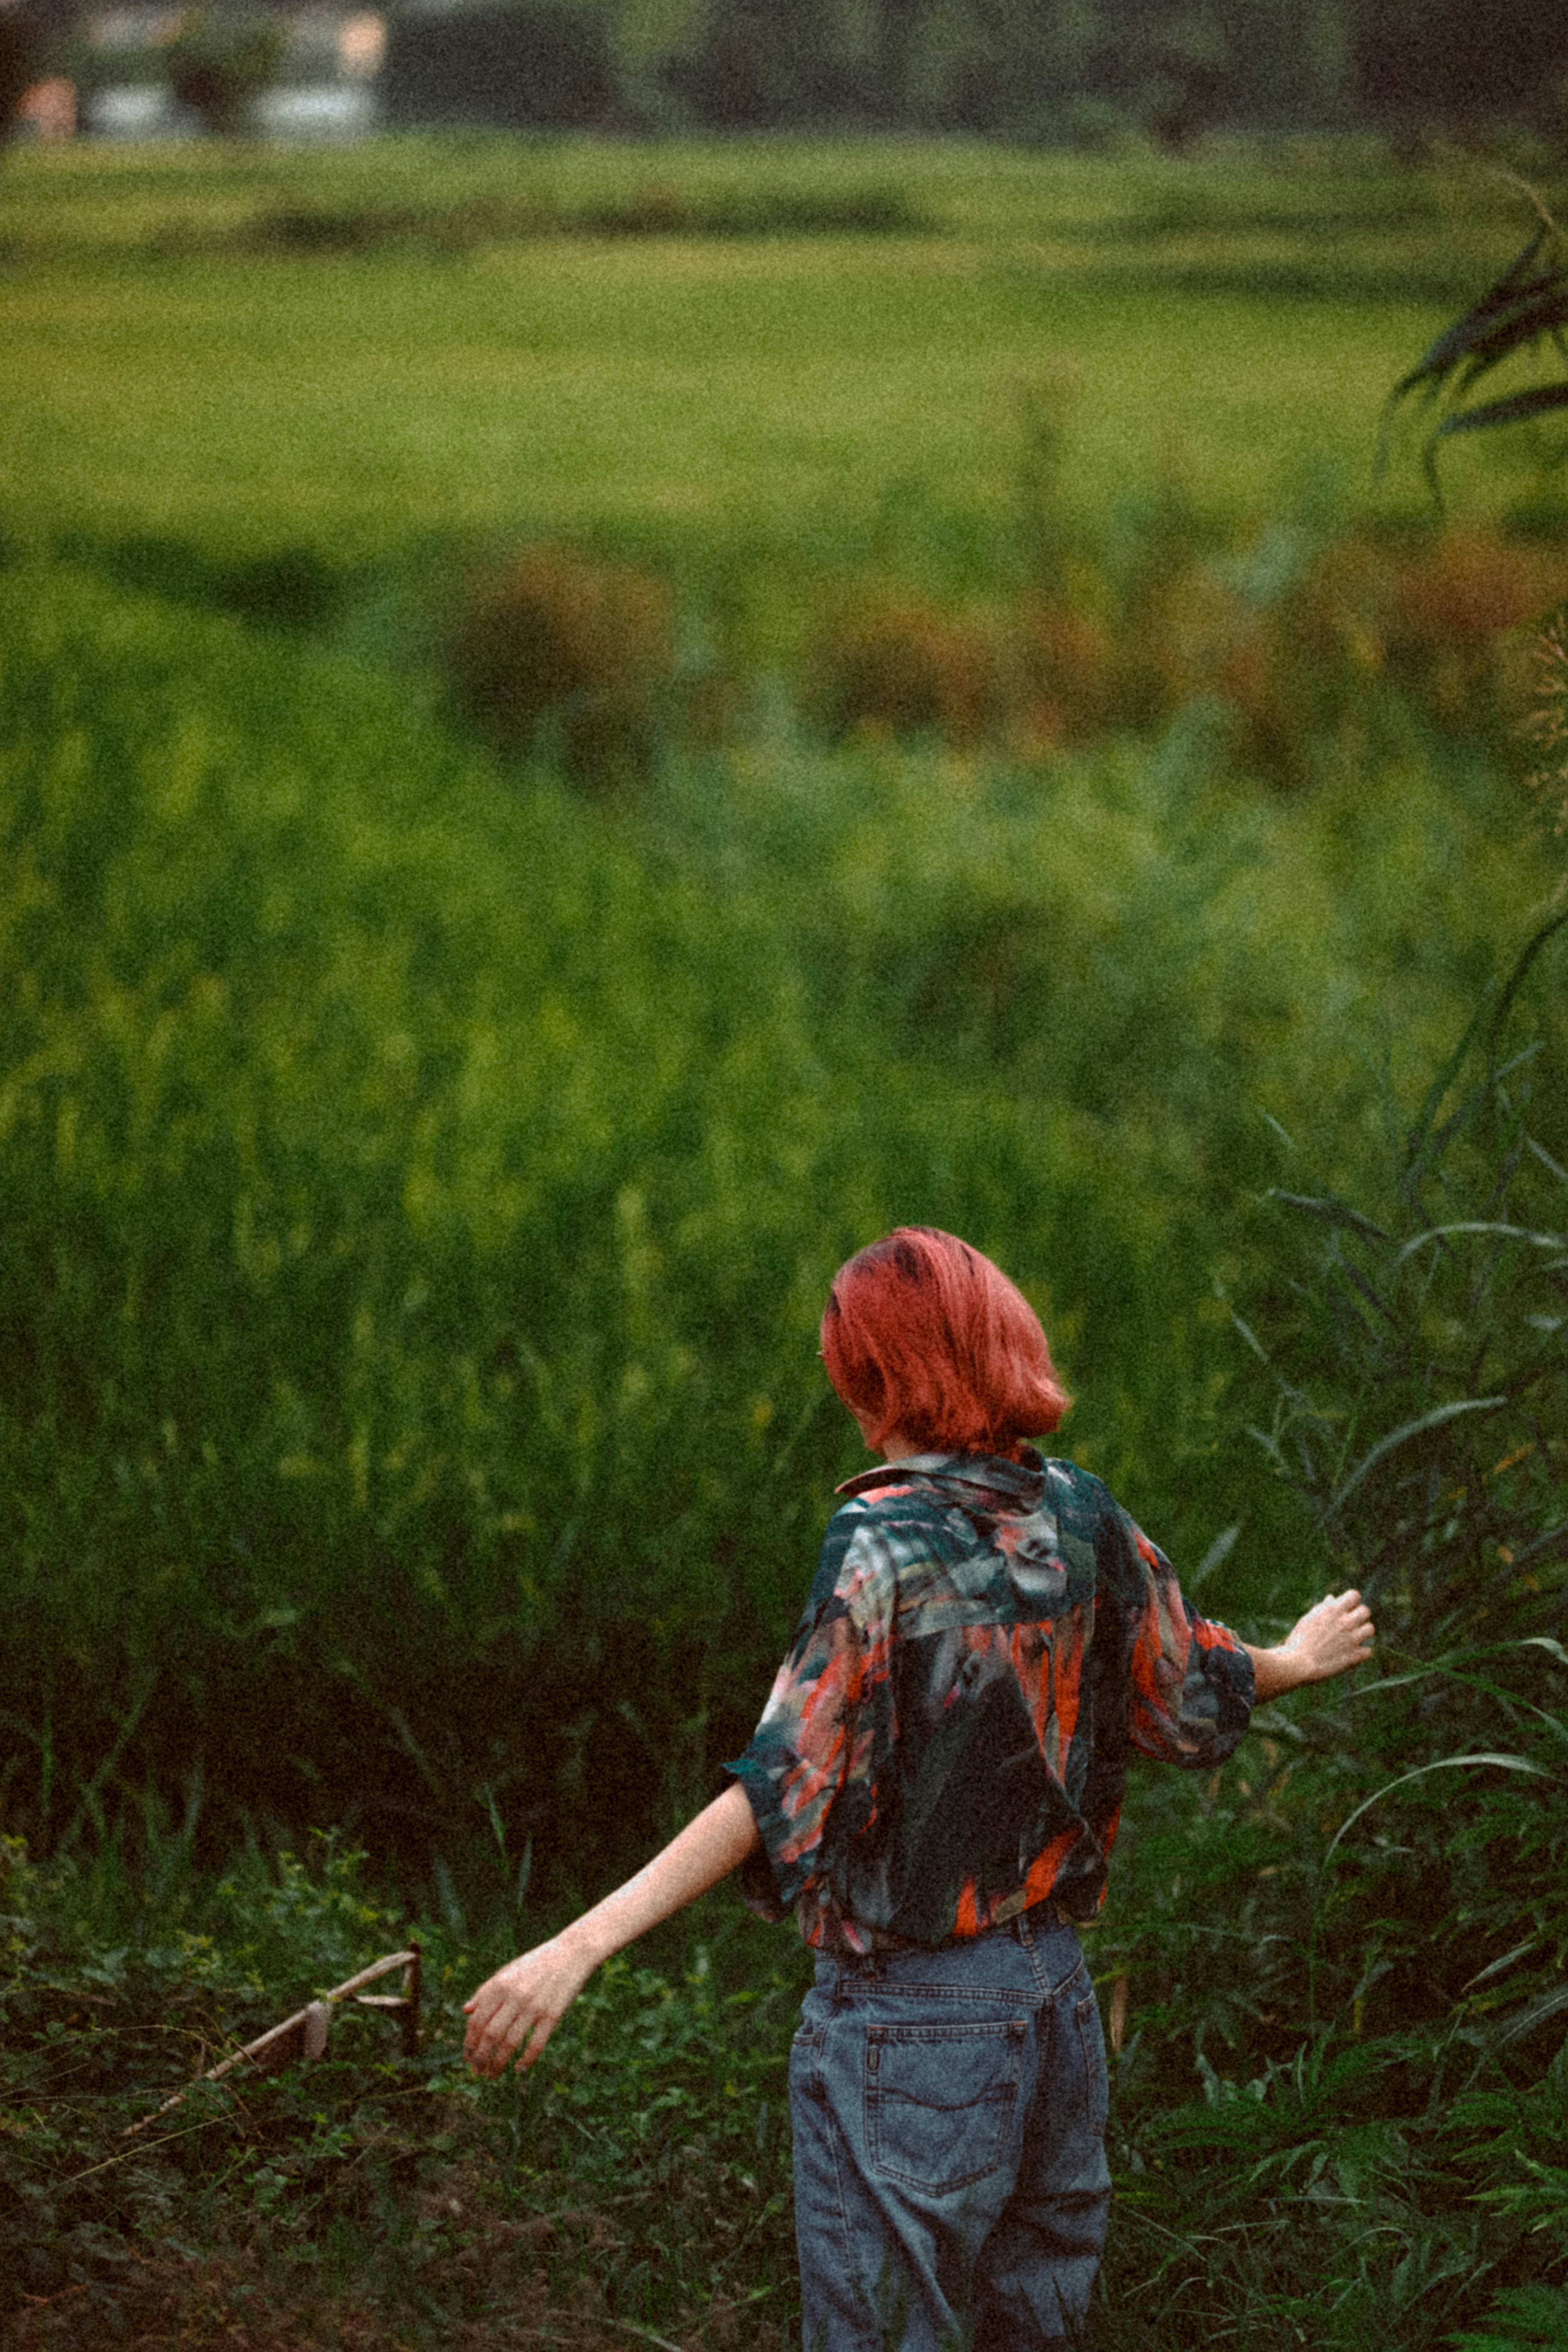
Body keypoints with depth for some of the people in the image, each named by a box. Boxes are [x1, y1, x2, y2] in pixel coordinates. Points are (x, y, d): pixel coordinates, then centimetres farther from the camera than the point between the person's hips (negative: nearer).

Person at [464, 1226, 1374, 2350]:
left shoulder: (883, 1550, -19)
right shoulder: (1080, 1517, -1)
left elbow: (786, 1791, -26)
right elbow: (1193, 1698, 13)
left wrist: (583, 1944, -31)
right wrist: (1302, 1658, 36)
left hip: (909, 2020, -6)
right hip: (1052, 1985, 6)